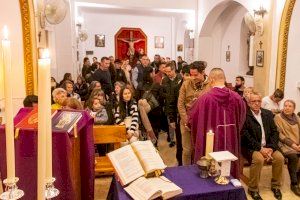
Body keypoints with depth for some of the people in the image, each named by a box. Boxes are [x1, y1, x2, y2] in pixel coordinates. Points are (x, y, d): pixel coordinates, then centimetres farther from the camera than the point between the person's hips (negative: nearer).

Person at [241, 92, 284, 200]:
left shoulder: (268, 113, 10)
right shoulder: (244, 115, -8)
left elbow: (274, 132, 7)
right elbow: (245, 135, -15)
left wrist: (271, 148, -9)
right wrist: (260, 148, -20)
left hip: (268, 146, 5)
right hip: (251, 147, -5)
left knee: (280, 158, -18)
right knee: (258, 159, -31)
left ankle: (275, 185, 7)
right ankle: (253, 189, -10)